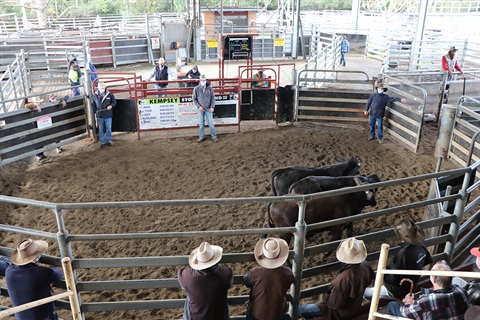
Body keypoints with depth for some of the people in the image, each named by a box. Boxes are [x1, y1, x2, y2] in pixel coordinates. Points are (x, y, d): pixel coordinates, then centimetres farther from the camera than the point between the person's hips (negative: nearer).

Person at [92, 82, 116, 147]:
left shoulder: (109, 94, -4)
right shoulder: (95, 95, 1)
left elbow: (114, 102, 5)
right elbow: (93, 104, 12)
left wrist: (111, 105, -15)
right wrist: (95, 110, 0)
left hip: (108, 115, -1)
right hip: (100, 115, 1)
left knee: (109, 128, 6)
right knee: (101, 129, 7)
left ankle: (109, 141, 21)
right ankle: (102, 142, 17)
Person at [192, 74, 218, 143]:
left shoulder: (209, 88, -5)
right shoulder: (196, 89, -5)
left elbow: (213, 97, 0)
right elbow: (194, 99, 1)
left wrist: (212, 107, -6)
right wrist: (199, 106, -8)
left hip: (208, 108, 0)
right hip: (200, 109, 0)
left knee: (211, 123, 2)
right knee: (201, 123, 7)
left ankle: (214, 136, 13)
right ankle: (201, 137, 19)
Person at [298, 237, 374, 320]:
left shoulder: (342, 280, -41)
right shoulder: (365, 266, -19)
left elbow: (335, 303, -28)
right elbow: (368, 282, 4)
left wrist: (325, 297, -10)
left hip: (341, 313, -7)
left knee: (301, 310, 3)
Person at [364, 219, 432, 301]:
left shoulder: (404, 253, -36)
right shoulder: (420, 246, -12)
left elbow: (392, 278, -30)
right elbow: (428, 260, 12)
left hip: (398, 292, -8)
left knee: (364, 292, 4)